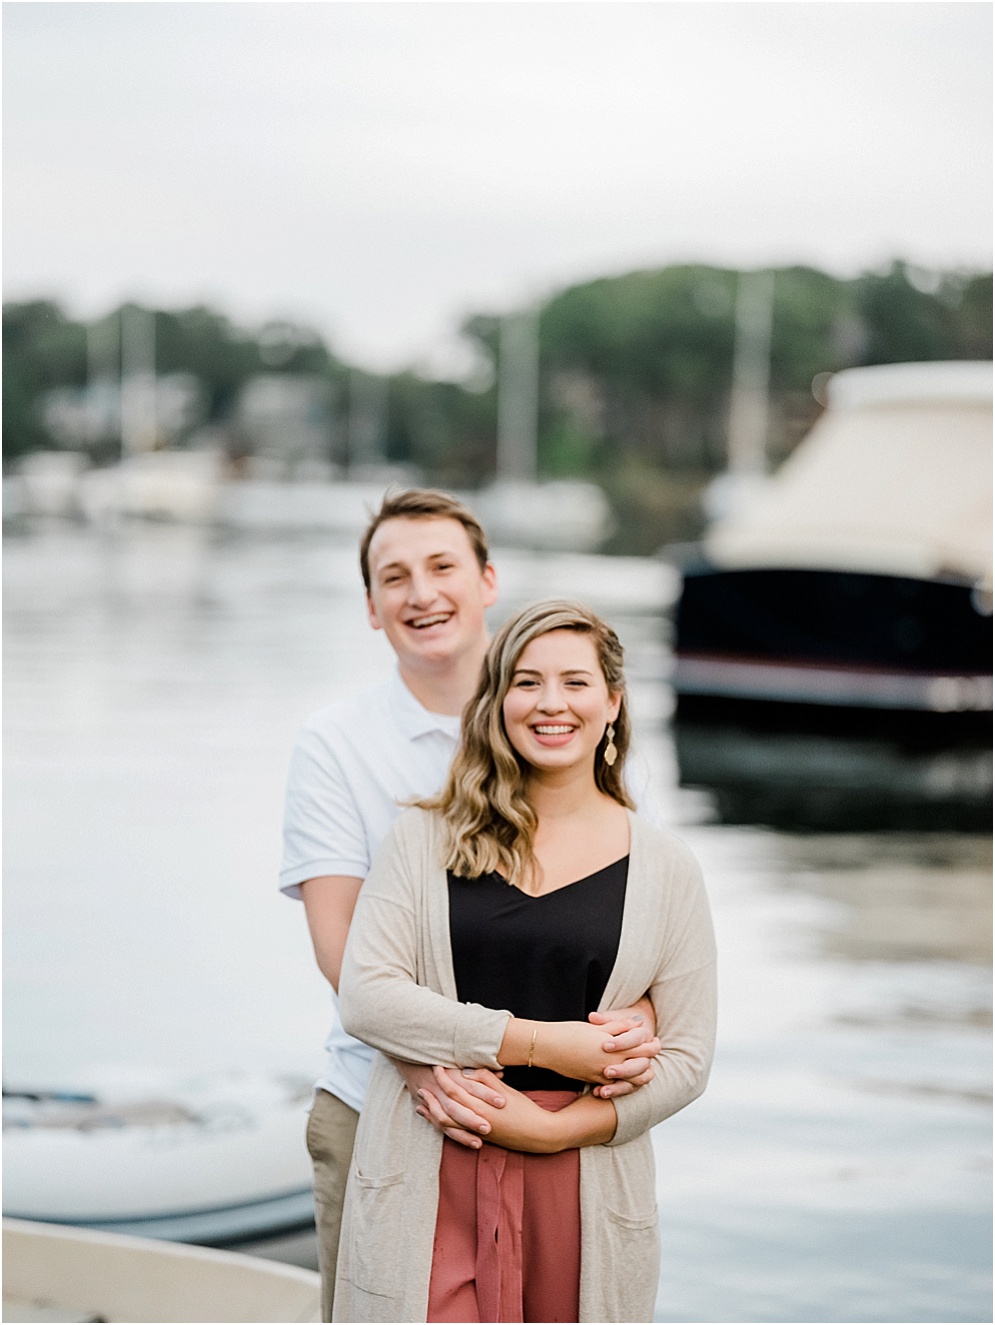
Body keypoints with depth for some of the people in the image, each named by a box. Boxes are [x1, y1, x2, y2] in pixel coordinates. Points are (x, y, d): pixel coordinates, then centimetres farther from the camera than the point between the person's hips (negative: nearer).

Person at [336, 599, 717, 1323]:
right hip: (428, 1192, -1)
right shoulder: (424, 841, 6)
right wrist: (539, 1043, -11)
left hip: (583, 1200, 1)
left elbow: (686, 1057, 5)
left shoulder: (665, 869, 7)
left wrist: (555, 1128, -9)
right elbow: (367, 996, -4)